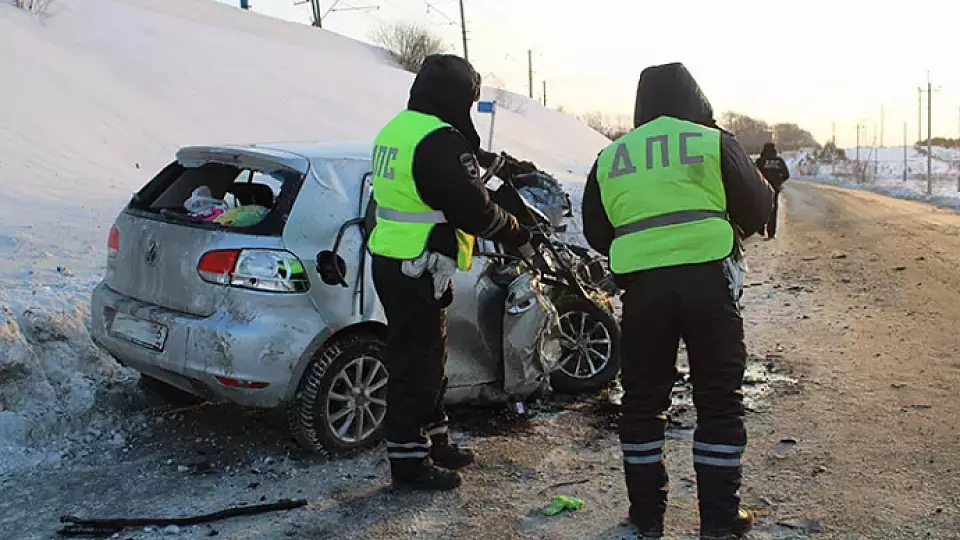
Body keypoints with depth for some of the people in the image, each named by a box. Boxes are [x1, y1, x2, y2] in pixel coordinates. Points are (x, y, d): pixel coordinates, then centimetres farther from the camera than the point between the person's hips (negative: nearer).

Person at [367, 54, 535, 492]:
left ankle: (433, 440, 34)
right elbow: (474, 208, -21)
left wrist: (497, 161, 35)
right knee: (417, 362, -1)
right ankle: (409, 461, 9)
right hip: (419, 270, -11)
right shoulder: (439, 140, -19)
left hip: (391, 261, 11)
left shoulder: (396, 129, 13)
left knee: (425, 357, 20)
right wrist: (518, 236, -6)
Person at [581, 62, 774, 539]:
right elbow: (758, 206, 7)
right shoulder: (713, 141, 3)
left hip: (642, 286, 3)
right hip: (707, 280, -2)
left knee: (643, 399, 13)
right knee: (719, 400, 8)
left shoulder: (610, 157, 12)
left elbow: (596, 233, 15)